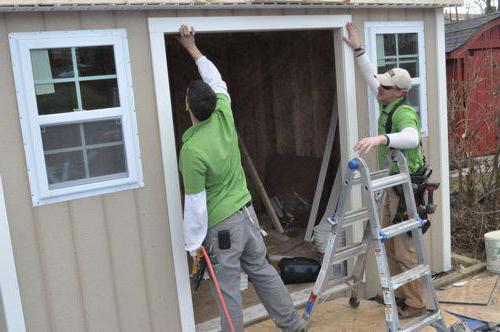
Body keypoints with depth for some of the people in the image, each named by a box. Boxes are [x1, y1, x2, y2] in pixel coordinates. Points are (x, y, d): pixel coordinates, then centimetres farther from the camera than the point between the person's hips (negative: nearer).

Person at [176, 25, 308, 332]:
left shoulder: (192, 151, -24)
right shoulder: (224, 117, -8)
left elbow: (196, 204, -19)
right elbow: (217, 82, 12)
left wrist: (193, 245, -6)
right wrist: (192, 47, 20)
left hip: (222, 225, -7)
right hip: (246, 212, 7)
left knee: (228, 287, 9)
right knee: (263, 270, 22)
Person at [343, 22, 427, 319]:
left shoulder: (404, 112, -19)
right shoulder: (387, 105, 7)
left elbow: (411, 138, -41)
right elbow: (371, 76, 19)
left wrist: (381, 138, -55)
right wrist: (358, 49, 13)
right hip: (392, 186, 10)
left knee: (404, 248, -3)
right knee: (389, 244, 16)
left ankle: (415, 305, 10)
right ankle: (400, 293, 30)